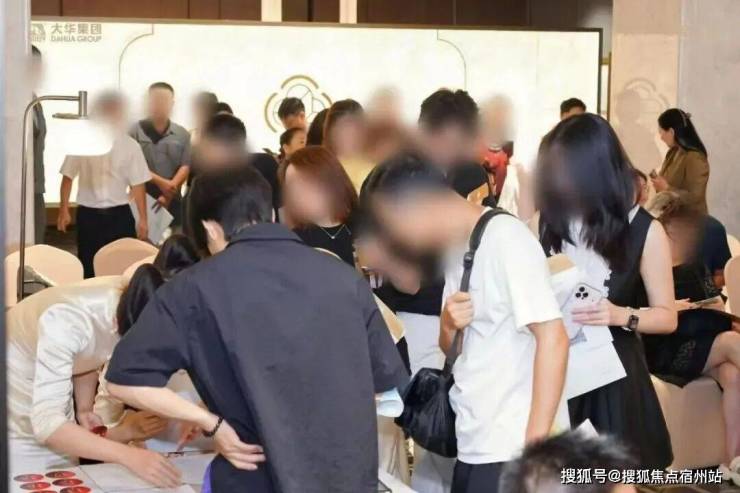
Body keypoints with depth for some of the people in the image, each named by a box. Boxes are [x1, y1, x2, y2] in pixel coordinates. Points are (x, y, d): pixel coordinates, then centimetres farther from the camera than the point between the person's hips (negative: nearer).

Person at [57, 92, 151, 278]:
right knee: (88, 267, 7)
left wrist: (143, 219, 0)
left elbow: (138, 184, 2)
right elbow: (68, 177, 4)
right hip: (88, 214, 0)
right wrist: (64, 210, 0)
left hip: (119, 214, 0)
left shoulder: (130, 145, 0)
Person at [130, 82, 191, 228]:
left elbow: (185, 167, 0)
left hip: (172, 201, 2)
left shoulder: (182, 134, 6)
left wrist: (169, 194, -13)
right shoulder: (136, 131, 0)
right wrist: (161, 182, -17)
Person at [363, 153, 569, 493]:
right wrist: (448, 325, -6)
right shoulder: (456, 247, 12)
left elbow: (553, 339, -19)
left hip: (515, 447, -8)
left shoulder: (506, 239, -13)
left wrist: (535, 446, -21)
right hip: (476, 442, 8)